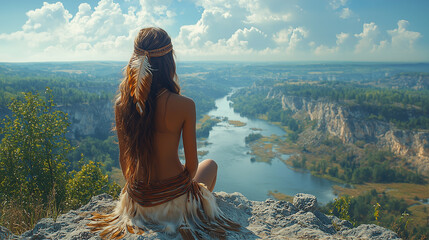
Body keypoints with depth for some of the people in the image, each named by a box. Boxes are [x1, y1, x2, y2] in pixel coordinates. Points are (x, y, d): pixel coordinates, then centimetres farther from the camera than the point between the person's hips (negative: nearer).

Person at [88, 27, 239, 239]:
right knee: (210, 164, 28)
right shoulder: (184, 106, -23)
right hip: (174, 200, -4)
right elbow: (191, 164, -12)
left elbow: (124, 158, 1)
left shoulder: (121, 103, -11)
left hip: (138, 200, 4)